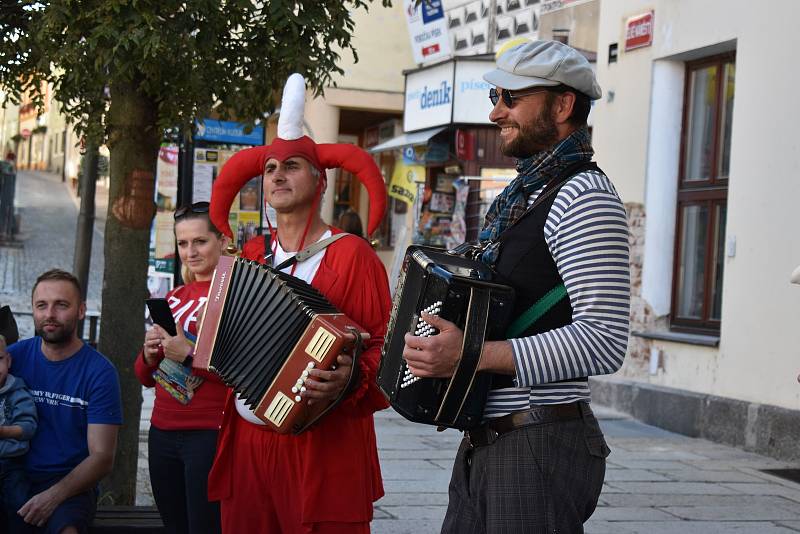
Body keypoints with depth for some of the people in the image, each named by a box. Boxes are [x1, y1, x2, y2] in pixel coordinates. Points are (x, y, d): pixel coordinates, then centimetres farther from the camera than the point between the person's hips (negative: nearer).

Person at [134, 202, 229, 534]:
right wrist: (150, 354, -4)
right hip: (162, 432, 7)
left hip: (211, 432, -7)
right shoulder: (173, 298, 14)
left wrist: (189, 354, -19)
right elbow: (146, 377, 16)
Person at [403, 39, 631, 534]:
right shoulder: (524, 195, 16)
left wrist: (473, 354, -24)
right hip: (485, 444, 9)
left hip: (539, 449, -9)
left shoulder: (584, 194, -13)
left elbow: (604, 341, -22)